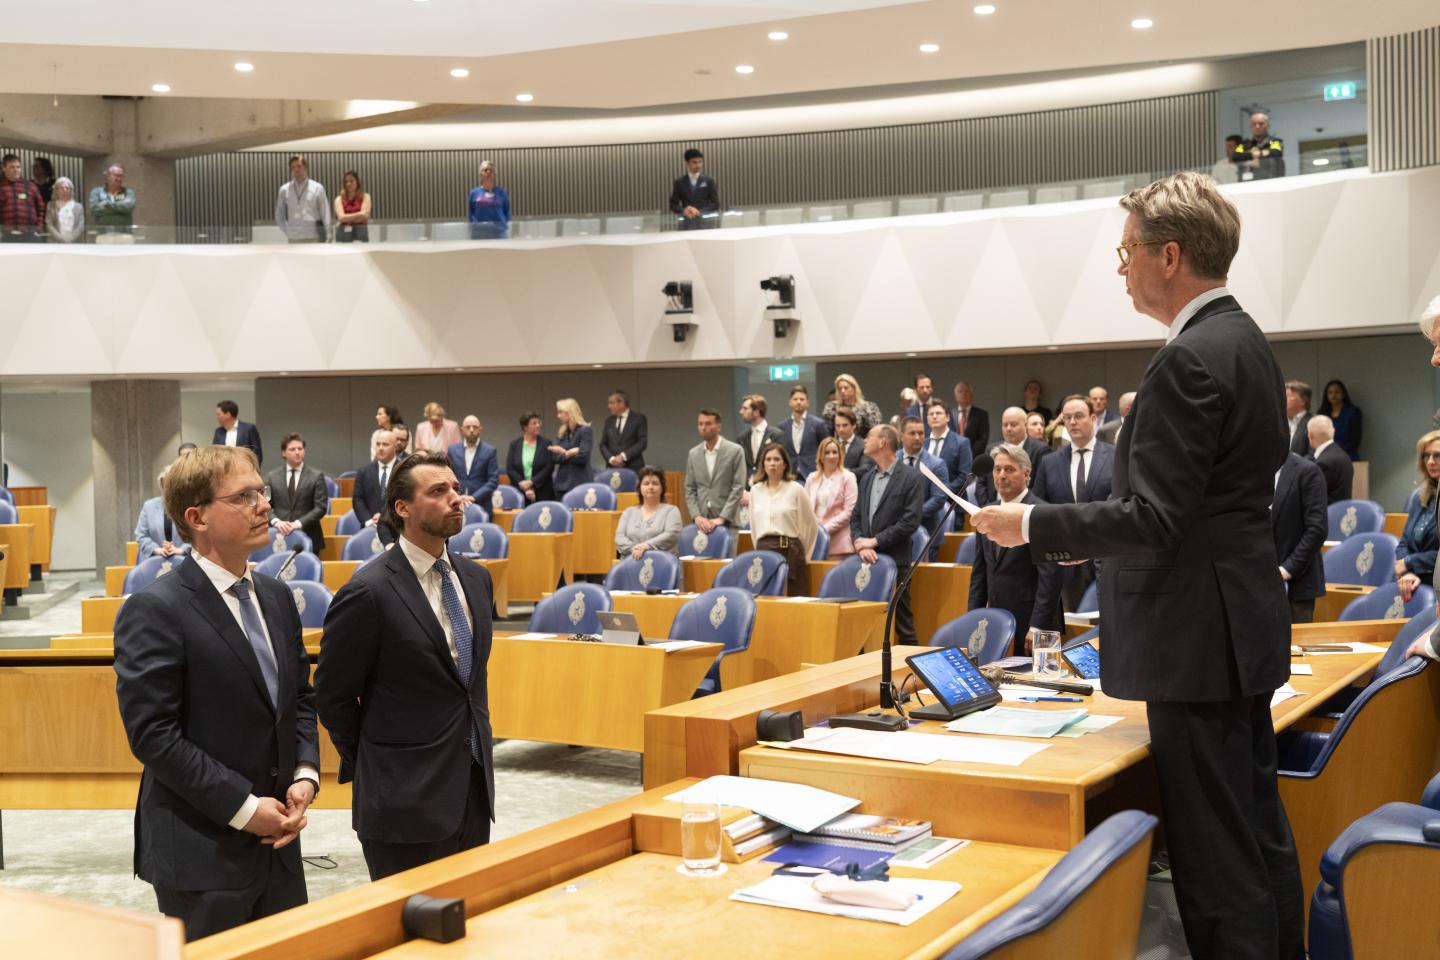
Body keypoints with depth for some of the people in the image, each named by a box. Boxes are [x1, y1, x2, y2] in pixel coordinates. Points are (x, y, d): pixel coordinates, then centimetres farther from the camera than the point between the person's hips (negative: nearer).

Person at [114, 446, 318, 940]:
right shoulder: (154, 611, -14)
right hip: (201, 854, -6)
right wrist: (243, 807, -17)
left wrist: (305, 775, -2)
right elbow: (152, 733, -18)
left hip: (278, 843, 7)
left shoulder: (276, 597, 9)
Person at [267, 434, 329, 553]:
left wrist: (298, 523, -15)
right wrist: (276, 522, -13)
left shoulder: (316, 476, 4)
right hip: (280, 536, 1)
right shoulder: (272, 476, 11)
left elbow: (321, 507, -3)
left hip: (308, 538, -1)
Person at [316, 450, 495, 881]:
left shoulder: (476, 577, 8)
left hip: (474, 790, 6)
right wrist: (371, 769, 1)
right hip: (406, 798, -6)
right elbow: (333, 695, -7)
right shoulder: (369, 592, -15)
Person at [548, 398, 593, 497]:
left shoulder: (585, 430, -6)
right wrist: (570, 453, -11)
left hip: (580, 483, -6)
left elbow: (582, 456, -15)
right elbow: (554, 457, 4)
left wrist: (563, 453, -3)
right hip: (562, 483, 6)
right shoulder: (561, 433, 14)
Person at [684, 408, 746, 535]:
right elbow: (690, 489, 10)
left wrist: (722, 518, -13)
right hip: (701, 522, 3)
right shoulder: (693, 454, 11)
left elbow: (738, 488, -6)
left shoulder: (735, 451, -2)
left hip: (726, 521, -3)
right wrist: (697, 516, -5)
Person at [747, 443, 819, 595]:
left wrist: (801, 554, 8)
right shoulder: (755, 490, 11)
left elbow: (811, 525, 4)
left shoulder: (796, 490, 0)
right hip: (763, 550, 3)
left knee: (792, 598, -5)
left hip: (789, 551, -3)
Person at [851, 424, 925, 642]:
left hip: (894, 561, -6)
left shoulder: (911, 478, -5)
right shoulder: (866, 477, 16)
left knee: (902, 624, -1)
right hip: (867, 560, 6)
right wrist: (860, 543, -6)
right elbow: (855, 517, 13)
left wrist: (875, 541, -12)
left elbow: (910, 521, -12)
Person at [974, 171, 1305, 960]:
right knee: (1258, 830, 19)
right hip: (1241, 626, 10)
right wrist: (1096, 535, 15)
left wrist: (1032, 527, -13)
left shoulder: (1188, 361, -20)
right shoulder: (1244, 341, 12)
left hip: (1198, 636, -10)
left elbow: (1153, 520, -23)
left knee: (1215, 853, -2)